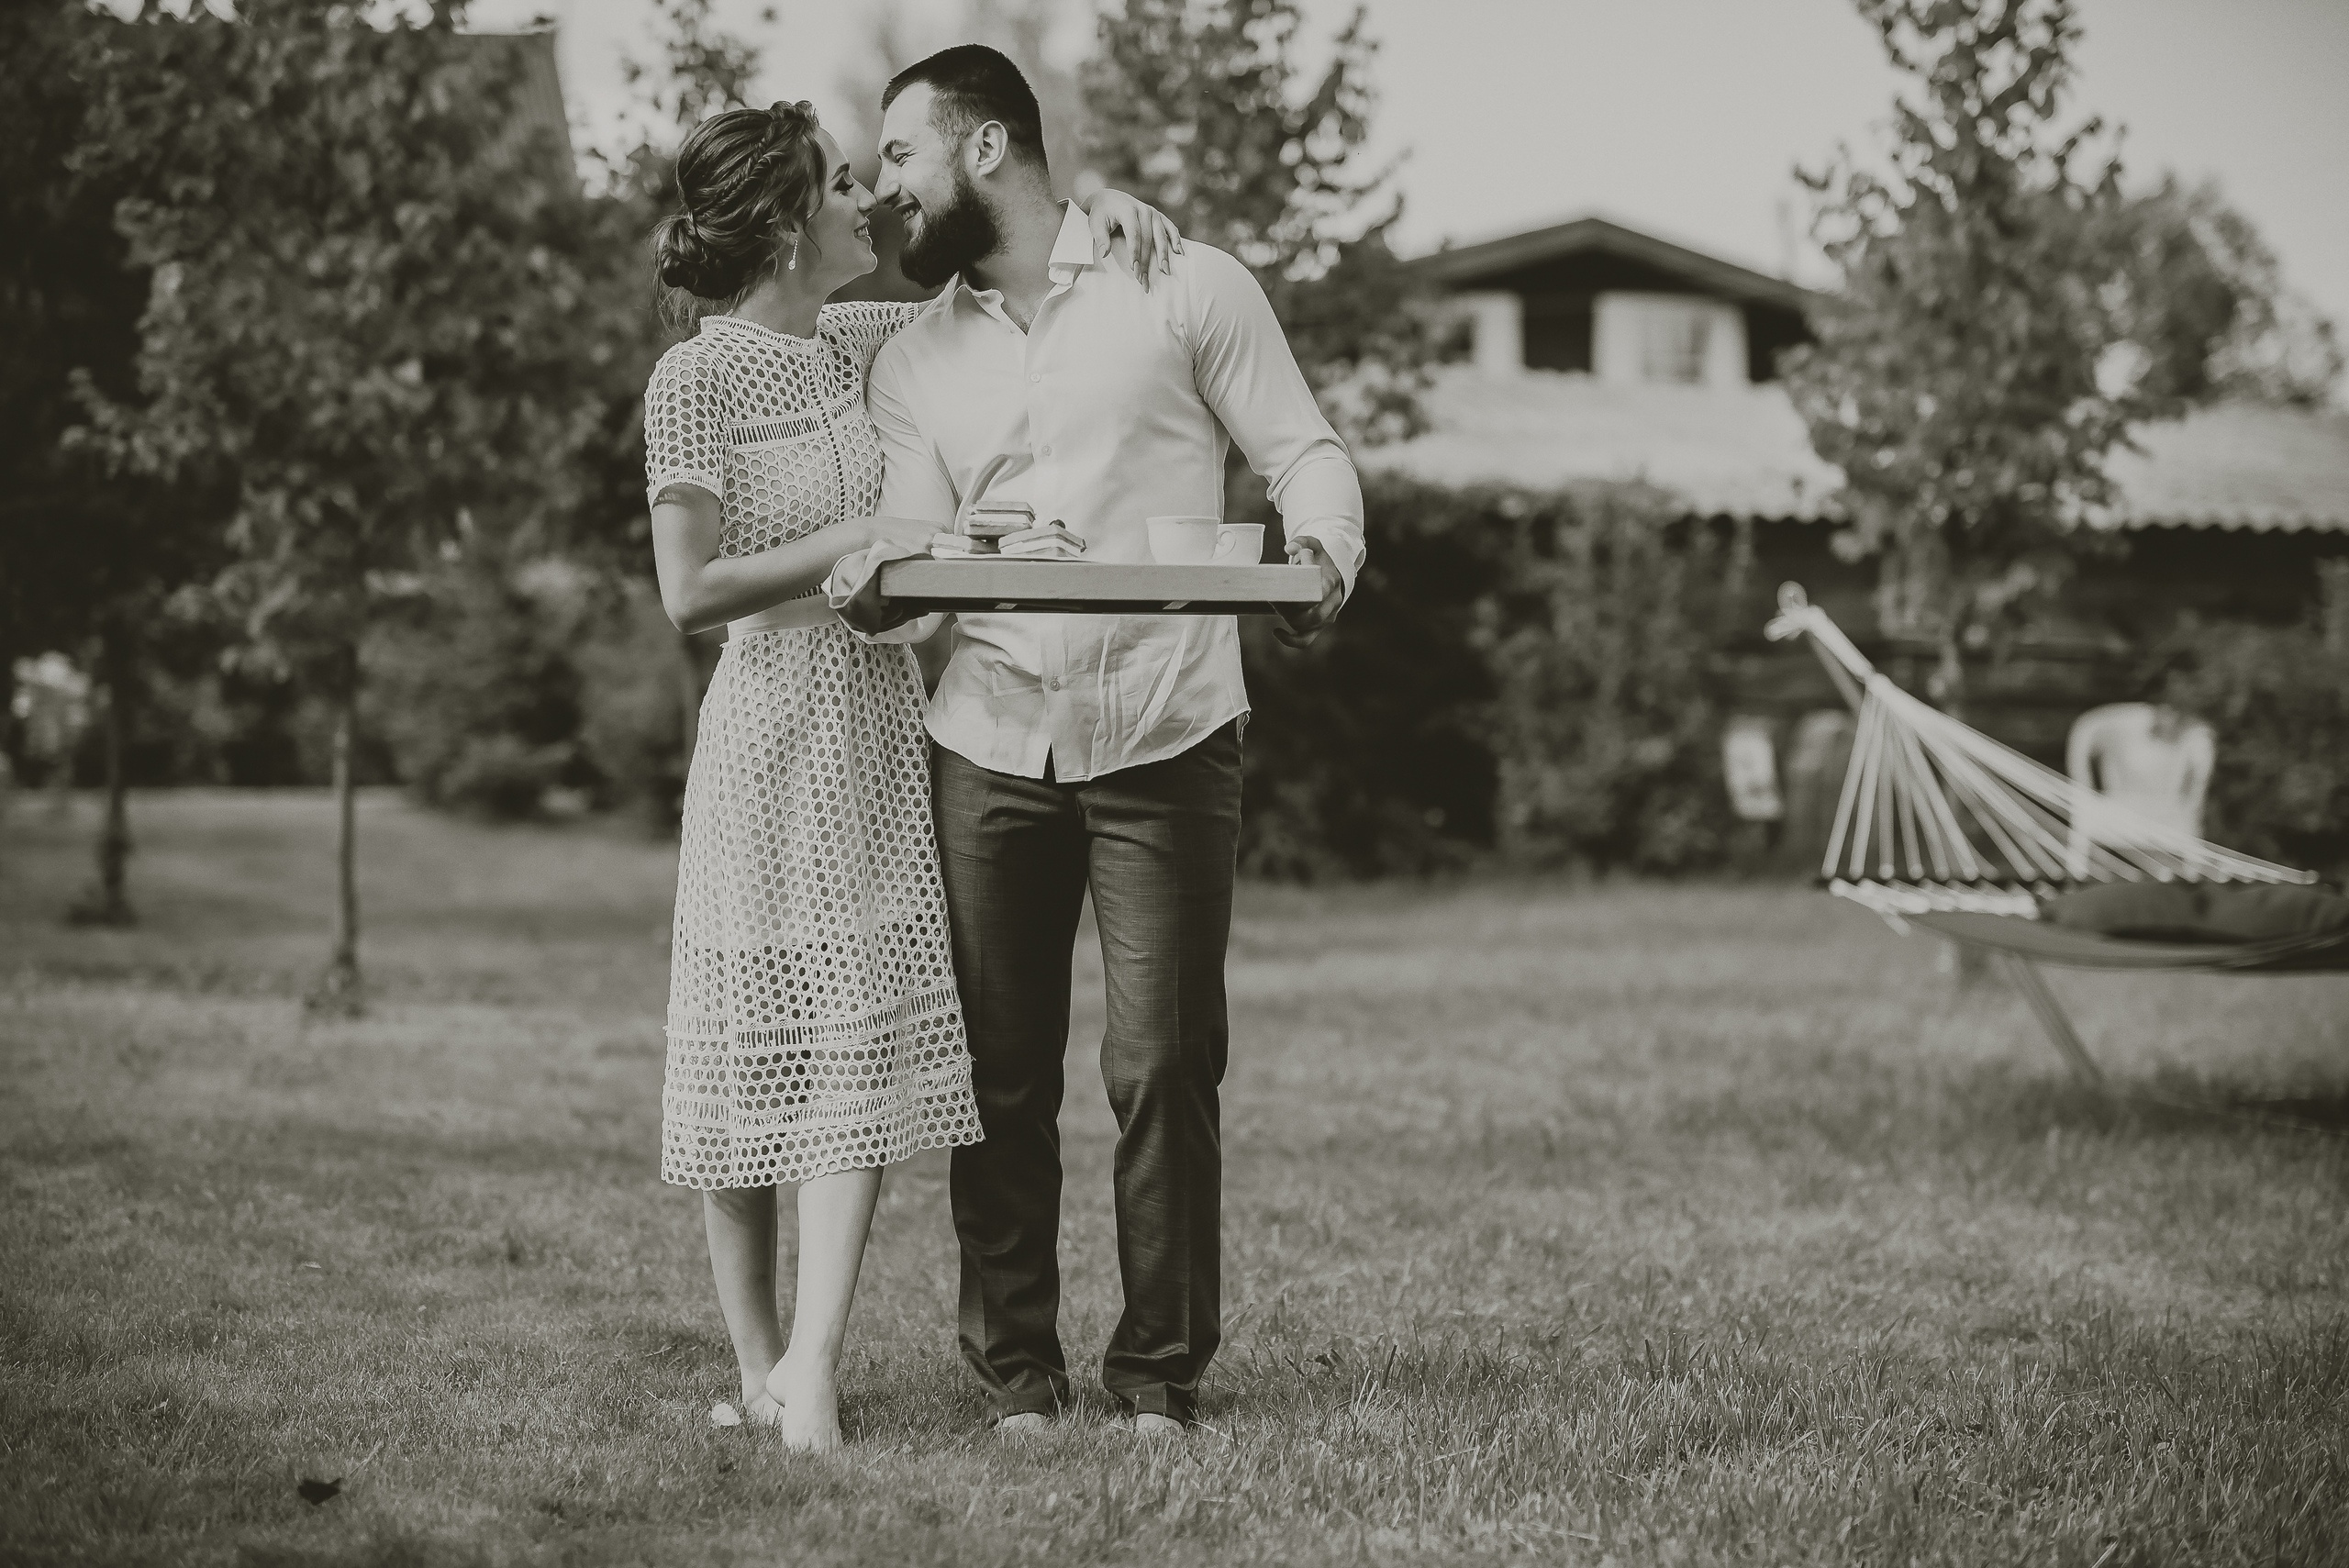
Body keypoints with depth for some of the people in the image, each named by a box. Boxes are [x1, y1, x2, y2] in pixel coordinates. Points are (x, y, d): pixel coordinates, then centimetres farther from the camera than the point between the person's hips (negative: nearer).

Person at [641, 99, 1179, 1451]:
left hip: (885, 728, 6)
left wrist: (1098, 202, 7)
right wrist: (859, 540, -17)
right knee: (755, 1039, 3)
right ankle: (758, 1364, 16)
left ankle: (812, 1363, -7)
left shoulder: (858, 345, 9)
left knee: (869, 1042, -5)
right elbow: (690, 592, -15)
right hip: (773, 728, -6)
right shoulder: (698, 379, -10)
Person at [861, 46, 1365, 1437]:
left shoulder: (1185, 287, 2)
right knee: (1000, 1078, 3)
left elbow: (1306, 451, 2)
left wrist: (1322, 554, -19)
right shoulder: (912, 362, 13)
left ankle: (1163, 1377, 9)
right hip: (991, 745, 3)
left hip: (1167, 744, -3)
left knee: (1165, 1070, -3)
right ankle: (1017, 1381, 13)